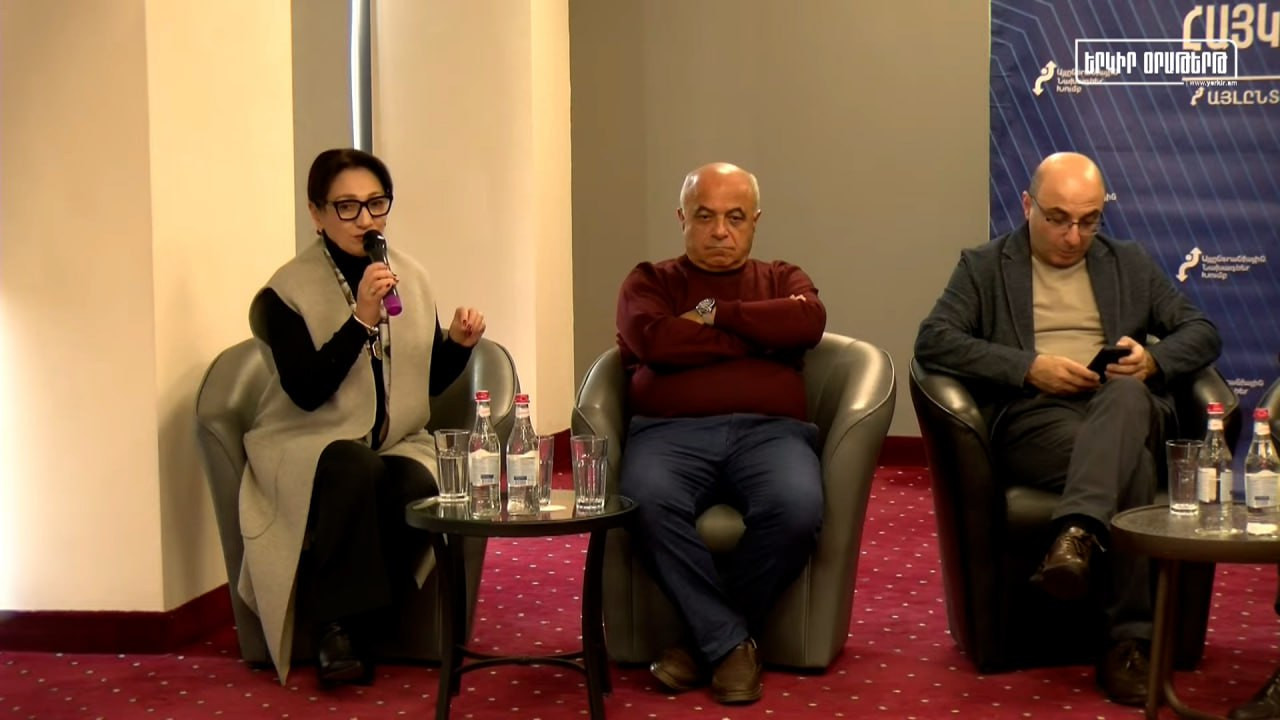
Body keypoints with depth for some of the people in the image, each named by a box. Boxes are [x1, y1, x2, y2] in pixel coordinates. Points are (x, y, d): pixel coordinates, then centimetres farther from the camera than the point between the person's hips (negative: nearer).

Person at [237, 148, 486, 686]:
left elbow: (428, 380, 15)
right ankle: (335, 626, -20)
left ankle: (359, 623, -12)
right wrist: (362, 319, -27)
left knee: (417, 489, -30)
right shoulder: (288, 291, -8)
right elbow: (306, 392, -20)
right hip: (309, 444, -4)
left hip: (396, 442, 4)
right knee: (357, 470, -37)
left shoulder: (412, 278, 7)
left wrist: (459, 345, -6)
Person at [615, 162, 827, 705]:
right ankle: (730, 642, -19)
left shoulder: (782, 279, 25)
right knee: (648, 501, -36)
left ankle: (706, 638, -11)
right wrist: (761, 335, 1)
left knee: (796, 508, -33)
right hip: (670, 431, -1)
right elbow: (655, 341, -3)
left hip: (768, 431, 1)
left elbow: (808, 323, 0)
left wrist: (714, 313, 1)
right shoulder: (650, 282, 21)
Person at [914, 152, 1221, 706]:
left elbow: (1203, 333, 21)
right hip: (1034, 416, -2)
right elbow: (933, 340, 0)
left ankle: (1077, 534, -50)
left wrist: (1153, 360, -4)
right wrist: (1030, 367, -12)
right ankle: (1130, 638, -36)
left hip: (1128, 408, 3)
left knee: (1125, 394, -37)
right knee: (1130, 464, -35)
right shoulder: (985, 267, 16)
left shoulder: (1130, 265, 26)